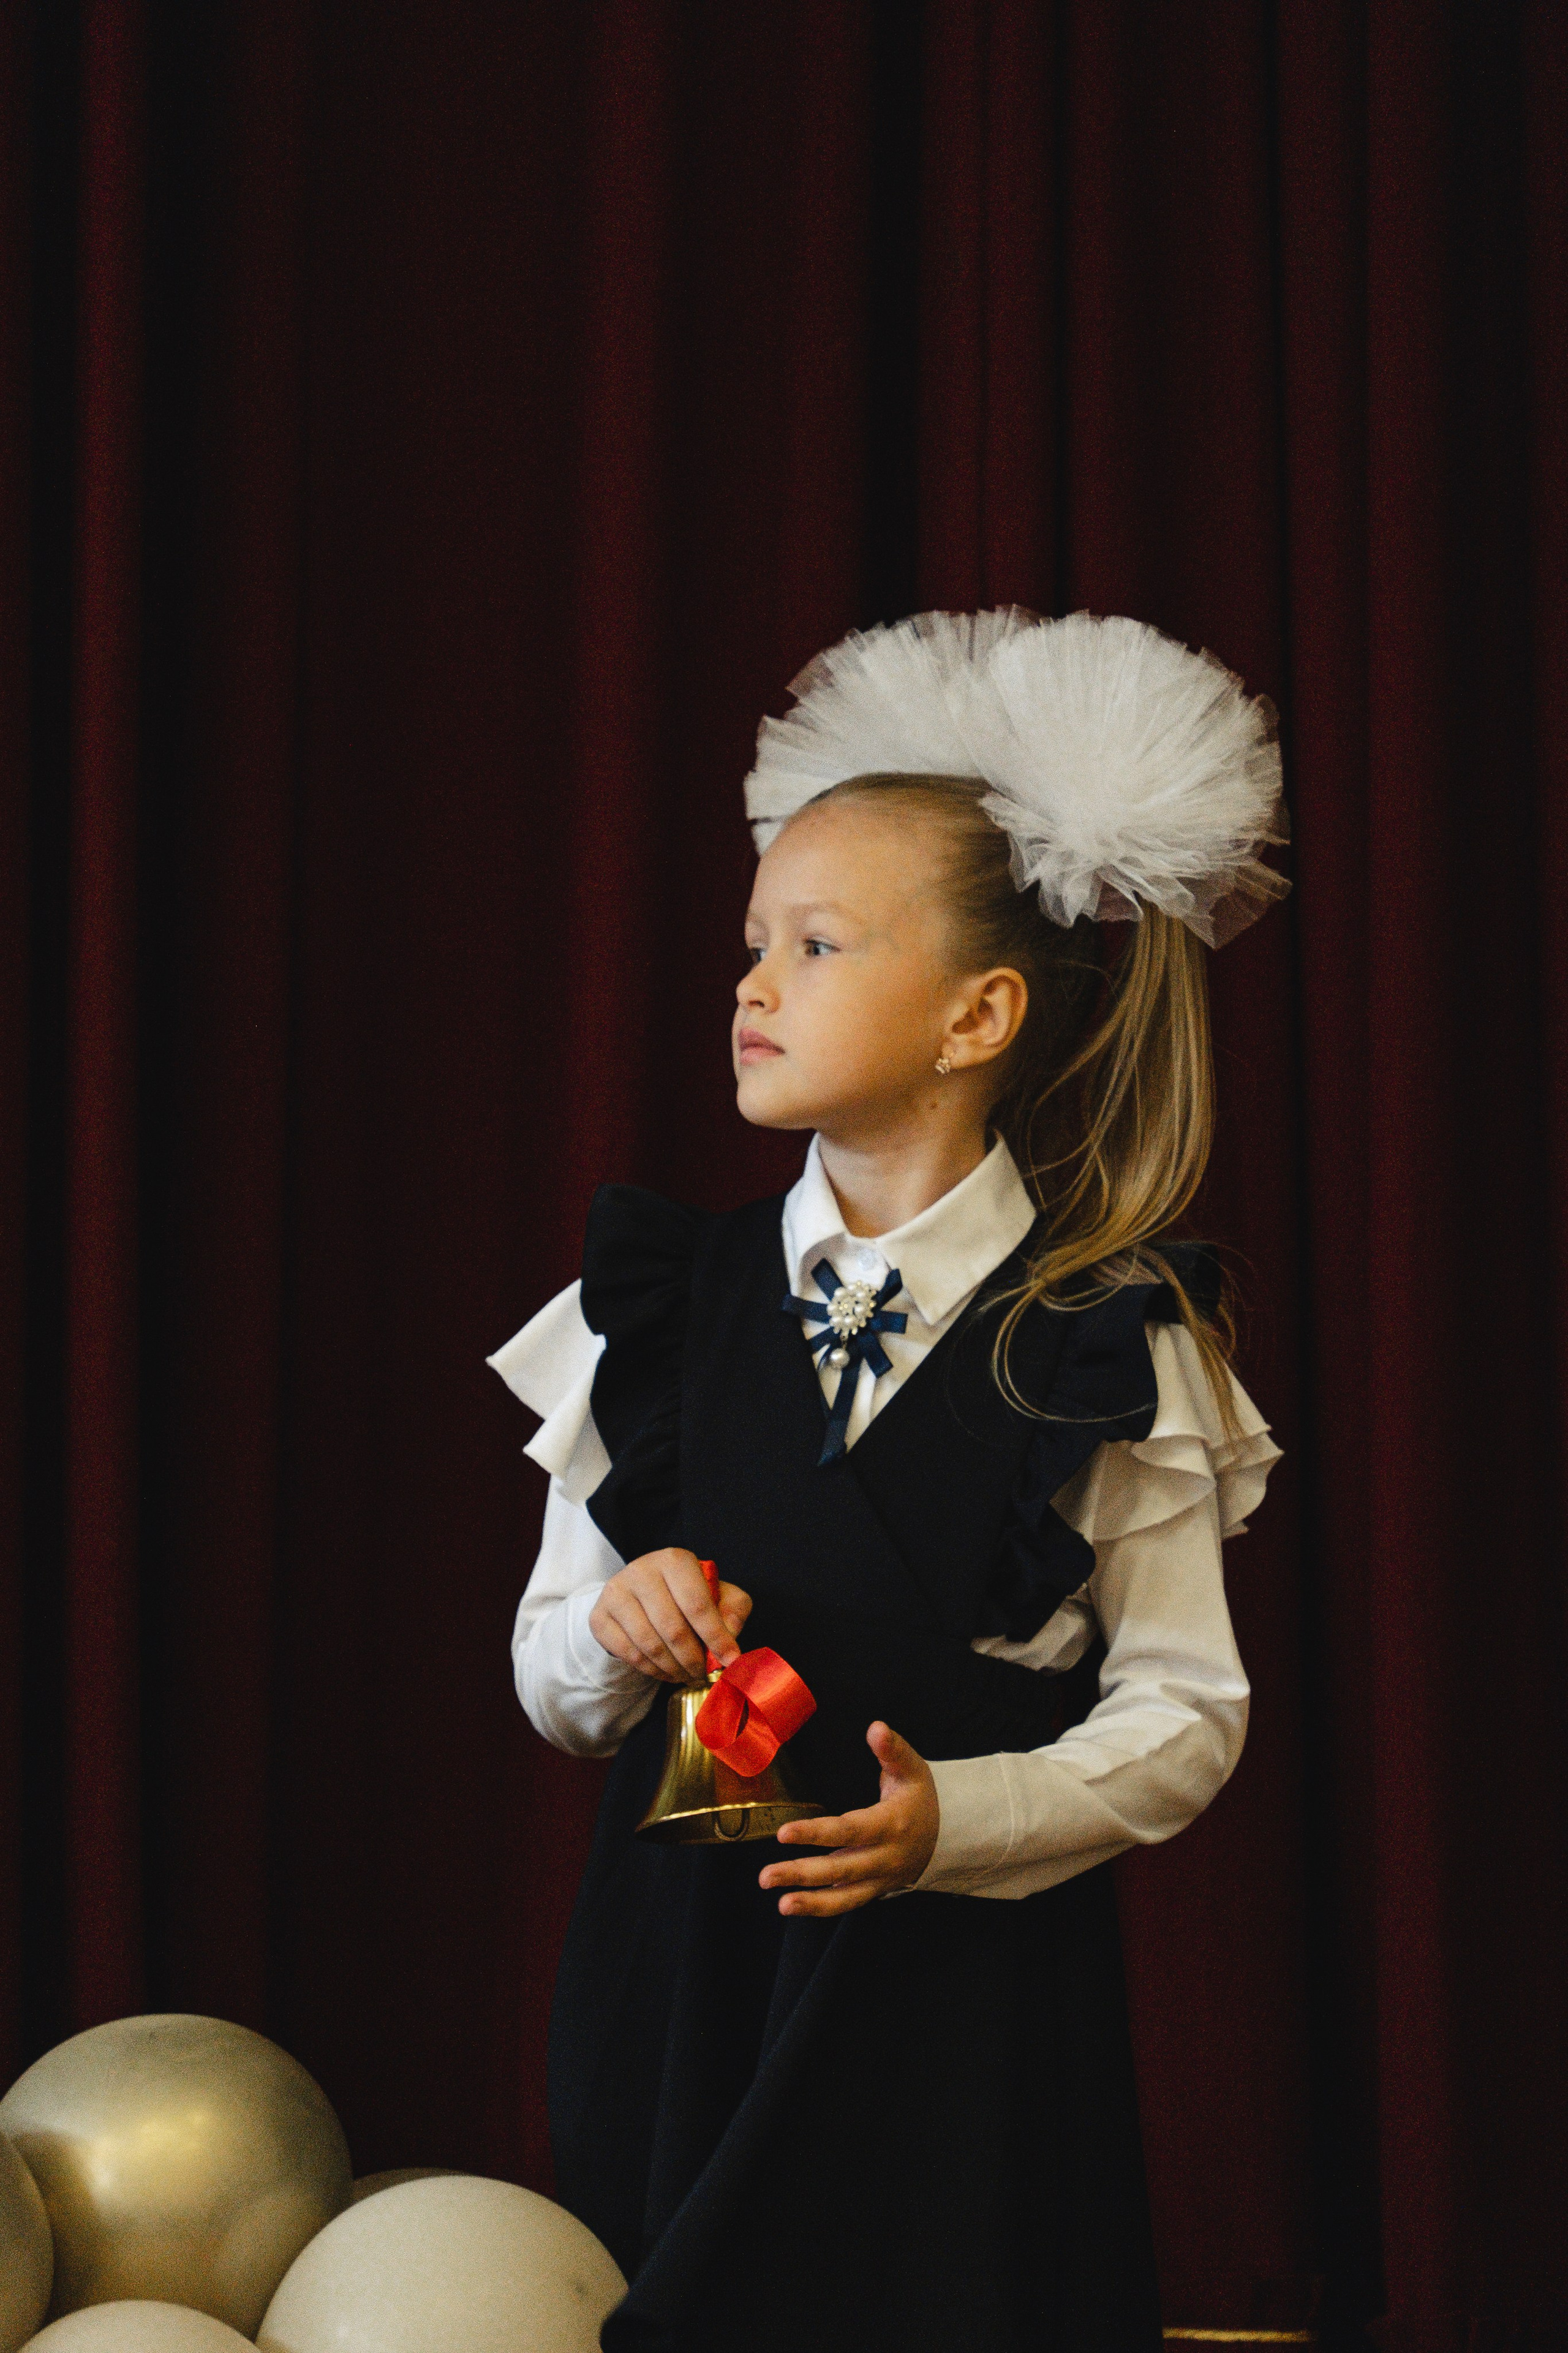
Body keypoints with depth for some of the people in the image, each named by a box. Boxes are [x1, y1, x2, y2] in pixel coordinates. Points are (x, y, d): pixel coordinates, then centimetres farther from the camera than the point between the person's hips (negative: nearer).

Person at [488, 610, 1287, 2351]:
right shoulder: (664, 1301, 5)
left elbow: (1186, 1712, -3)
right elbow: (549, 1680, 10)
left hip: (968, 1998, -2)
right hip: (679, 1979, 2)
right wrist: (618, 1637, -12)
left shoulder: (1113, 1339, -4)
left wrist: (959, 1820, -18)